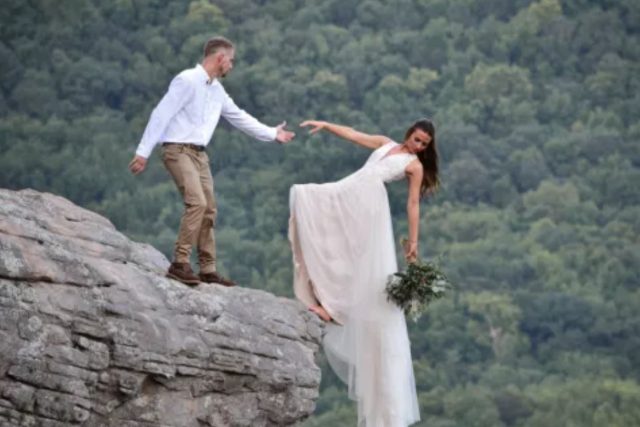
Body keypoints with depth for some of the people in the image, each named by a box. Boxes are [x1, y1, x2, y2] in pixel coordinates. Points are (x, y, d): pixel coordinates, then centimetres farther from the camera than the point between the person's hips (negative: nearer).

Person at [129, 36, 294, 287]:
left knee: (208, 209, 7)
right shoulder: (187, 80, -12)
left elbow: (239, 117, 26)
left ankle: (208, 270, 13)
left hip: (199, 154, 9)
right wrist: (143, 152, -18)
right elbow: (161, 115, -15)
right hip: (178, 150, -9)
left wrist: (273, 134, 29)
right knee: (197, 203, -22)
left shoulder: (217, 90, 14)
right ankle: (180, 264, -21)